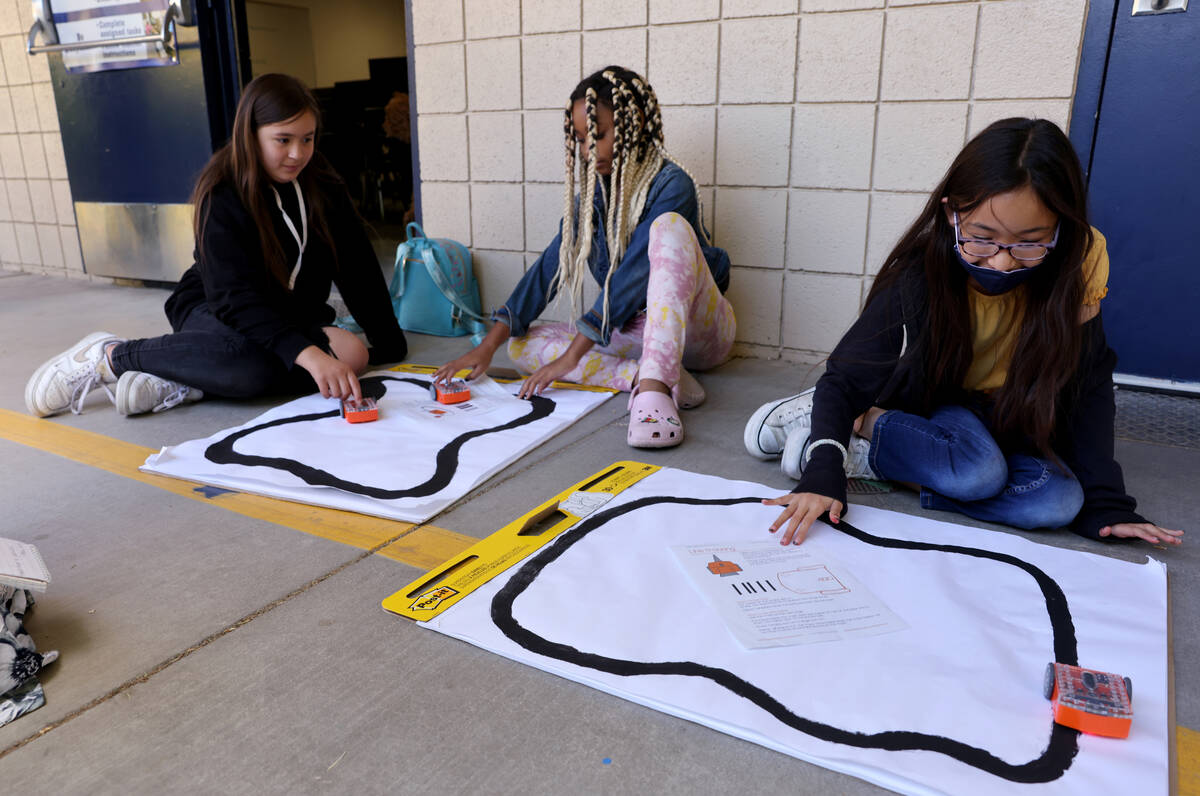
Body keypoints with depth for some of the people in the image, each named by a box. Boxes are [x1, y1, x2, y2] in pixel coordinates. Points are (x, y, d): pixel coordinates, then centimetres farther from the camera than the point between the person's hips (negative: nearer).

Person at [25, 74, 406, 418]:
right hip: (214, 311, -5)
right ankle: (110, 356, -17)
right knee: (252, 365, -41)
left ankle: (183, 383, -26)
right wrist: (307, 352, -45)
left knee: (350, 353, -30)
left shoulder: (322, 186, -2)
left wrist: (389, 342, -8)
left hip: (289, 317, 5)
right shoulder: (222, 197, -18)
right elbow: (236, 297, -30)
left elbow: (358, 268, 0)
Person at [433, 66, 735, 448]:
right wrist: (488, 344, -10)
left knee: (669, 226, -33)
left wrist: (571, 356, -27)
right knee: (523, 344, -8)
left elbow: (633, 275, -24)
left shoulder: (670, 184, -16)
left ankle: (653, 388, -47)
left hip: (699, 327, -6)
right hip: (635, 328, 6)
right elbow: (549, 268, 0)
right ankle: (643, 377, -27)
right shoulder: (592, 194, 5)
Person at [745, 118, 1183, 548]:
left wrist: (1106, 506, -17)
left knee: (1059, 501, -25)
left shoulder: (1078, 267, -20)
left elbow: (1089, 387, -14)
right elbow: (846, 379, -26)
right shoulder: (919, 276, -27)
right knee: (979, 471, -34)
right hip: (930, 403, -4)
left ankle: (865, 456, -20)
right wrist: (822, 476, -41)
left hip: (1012, 419, 4)